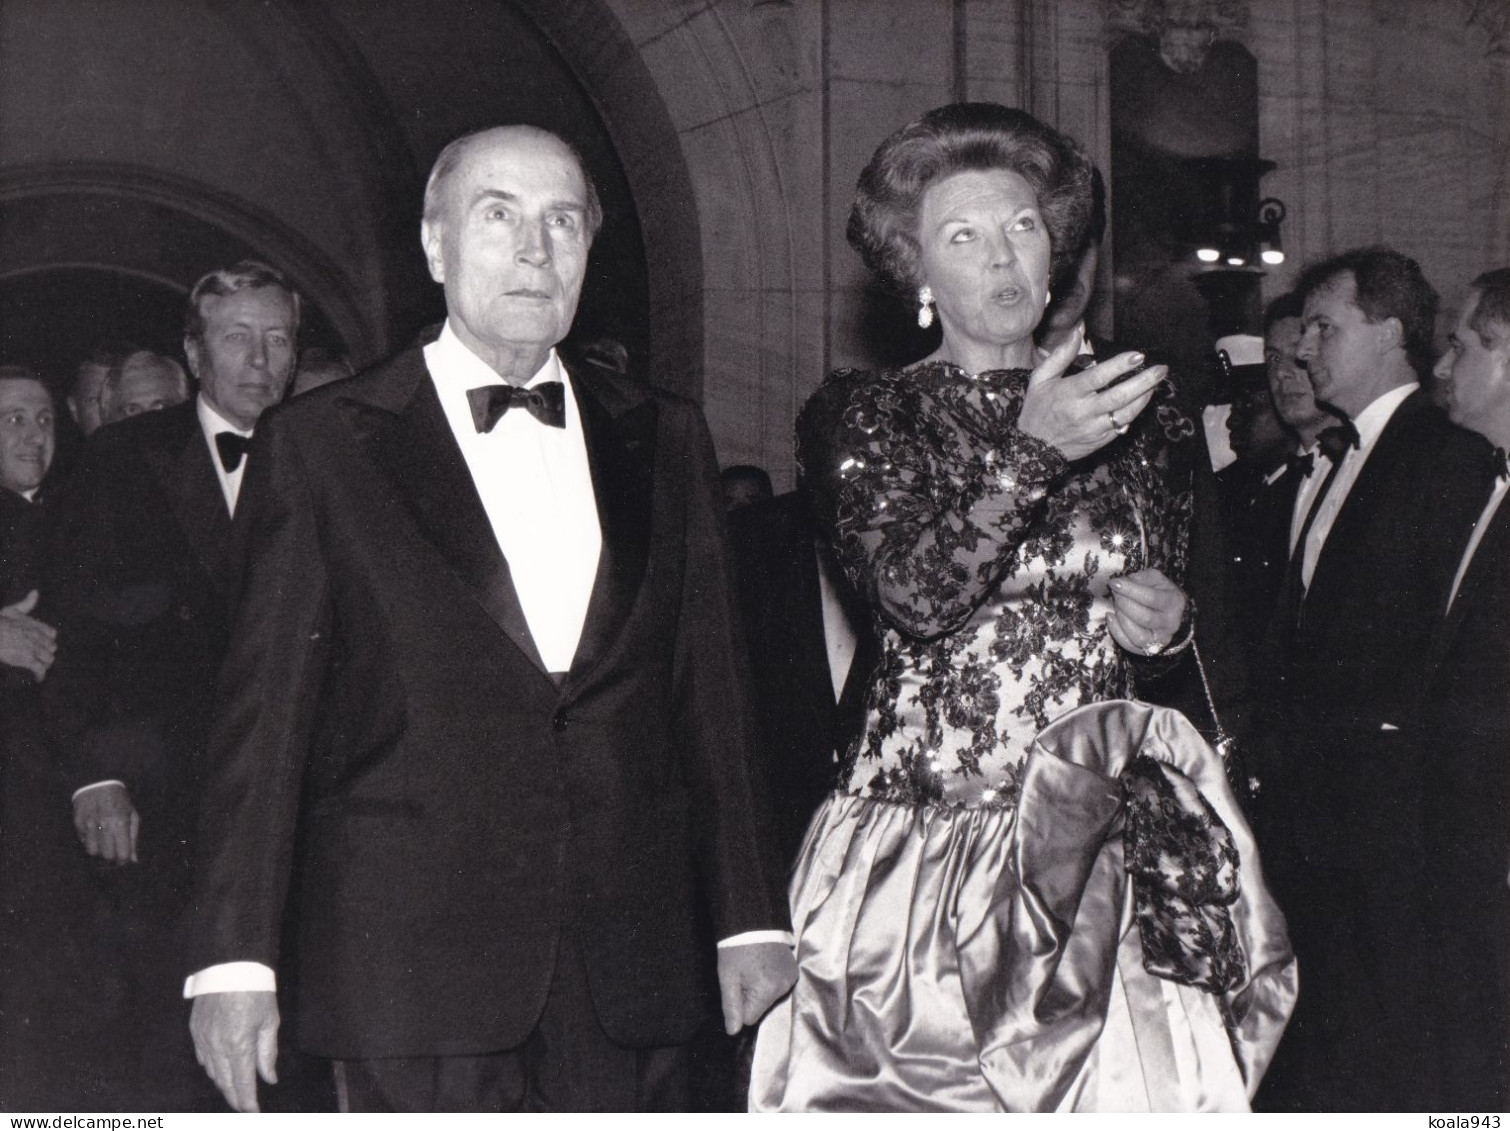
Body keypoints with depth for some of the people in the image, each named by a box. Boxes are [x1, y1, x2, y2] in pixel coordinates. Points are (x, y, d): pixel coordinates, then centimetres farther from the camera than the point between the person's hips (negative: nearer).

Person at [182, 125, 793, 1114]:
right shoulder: (320, 442, 2)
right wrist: (235, 953, -6)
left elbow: (710, 688, 12)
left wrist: (750, 916, 10)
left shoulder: (665, 439, 12)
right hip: (410, 967, -3)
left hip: (630, 963, 3)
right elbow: (266, 709, -1)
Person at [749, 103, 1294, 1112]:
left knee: (1122, 1083, -4)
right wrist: (1030, 451, -25)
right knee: (925, 1086, -6)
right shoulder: (871, 413, 2)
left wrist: (1172, 623, 0)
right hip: (925, 830, -3)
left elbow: (1179, 595, 22)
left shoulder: (1132, 407, 12)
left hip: (1101, 832, 3)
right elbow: (916, 594, -15)